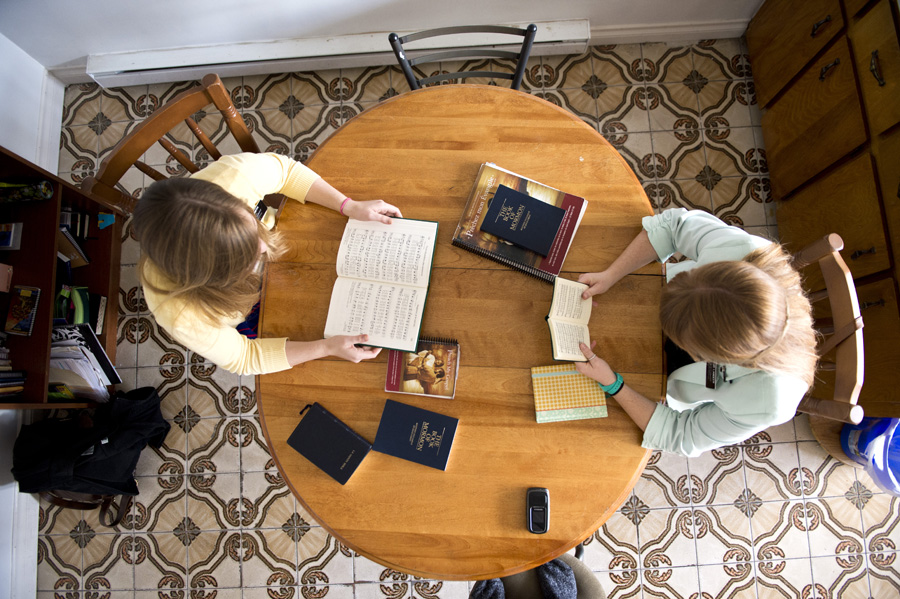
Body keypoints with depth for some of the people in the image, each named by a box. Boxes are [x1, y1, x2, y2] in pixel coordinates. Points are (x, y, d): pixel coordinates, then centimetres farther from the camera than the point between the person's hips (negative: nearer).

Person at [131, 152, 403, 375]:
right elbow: (241, 357, -25)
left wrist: (350, 207, -25)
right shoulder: (181, 317, -44)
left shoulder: (233, 176, -42)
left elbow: (282, 169, -18)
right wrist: (328, 348, -32)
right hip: (243, 322, -2)